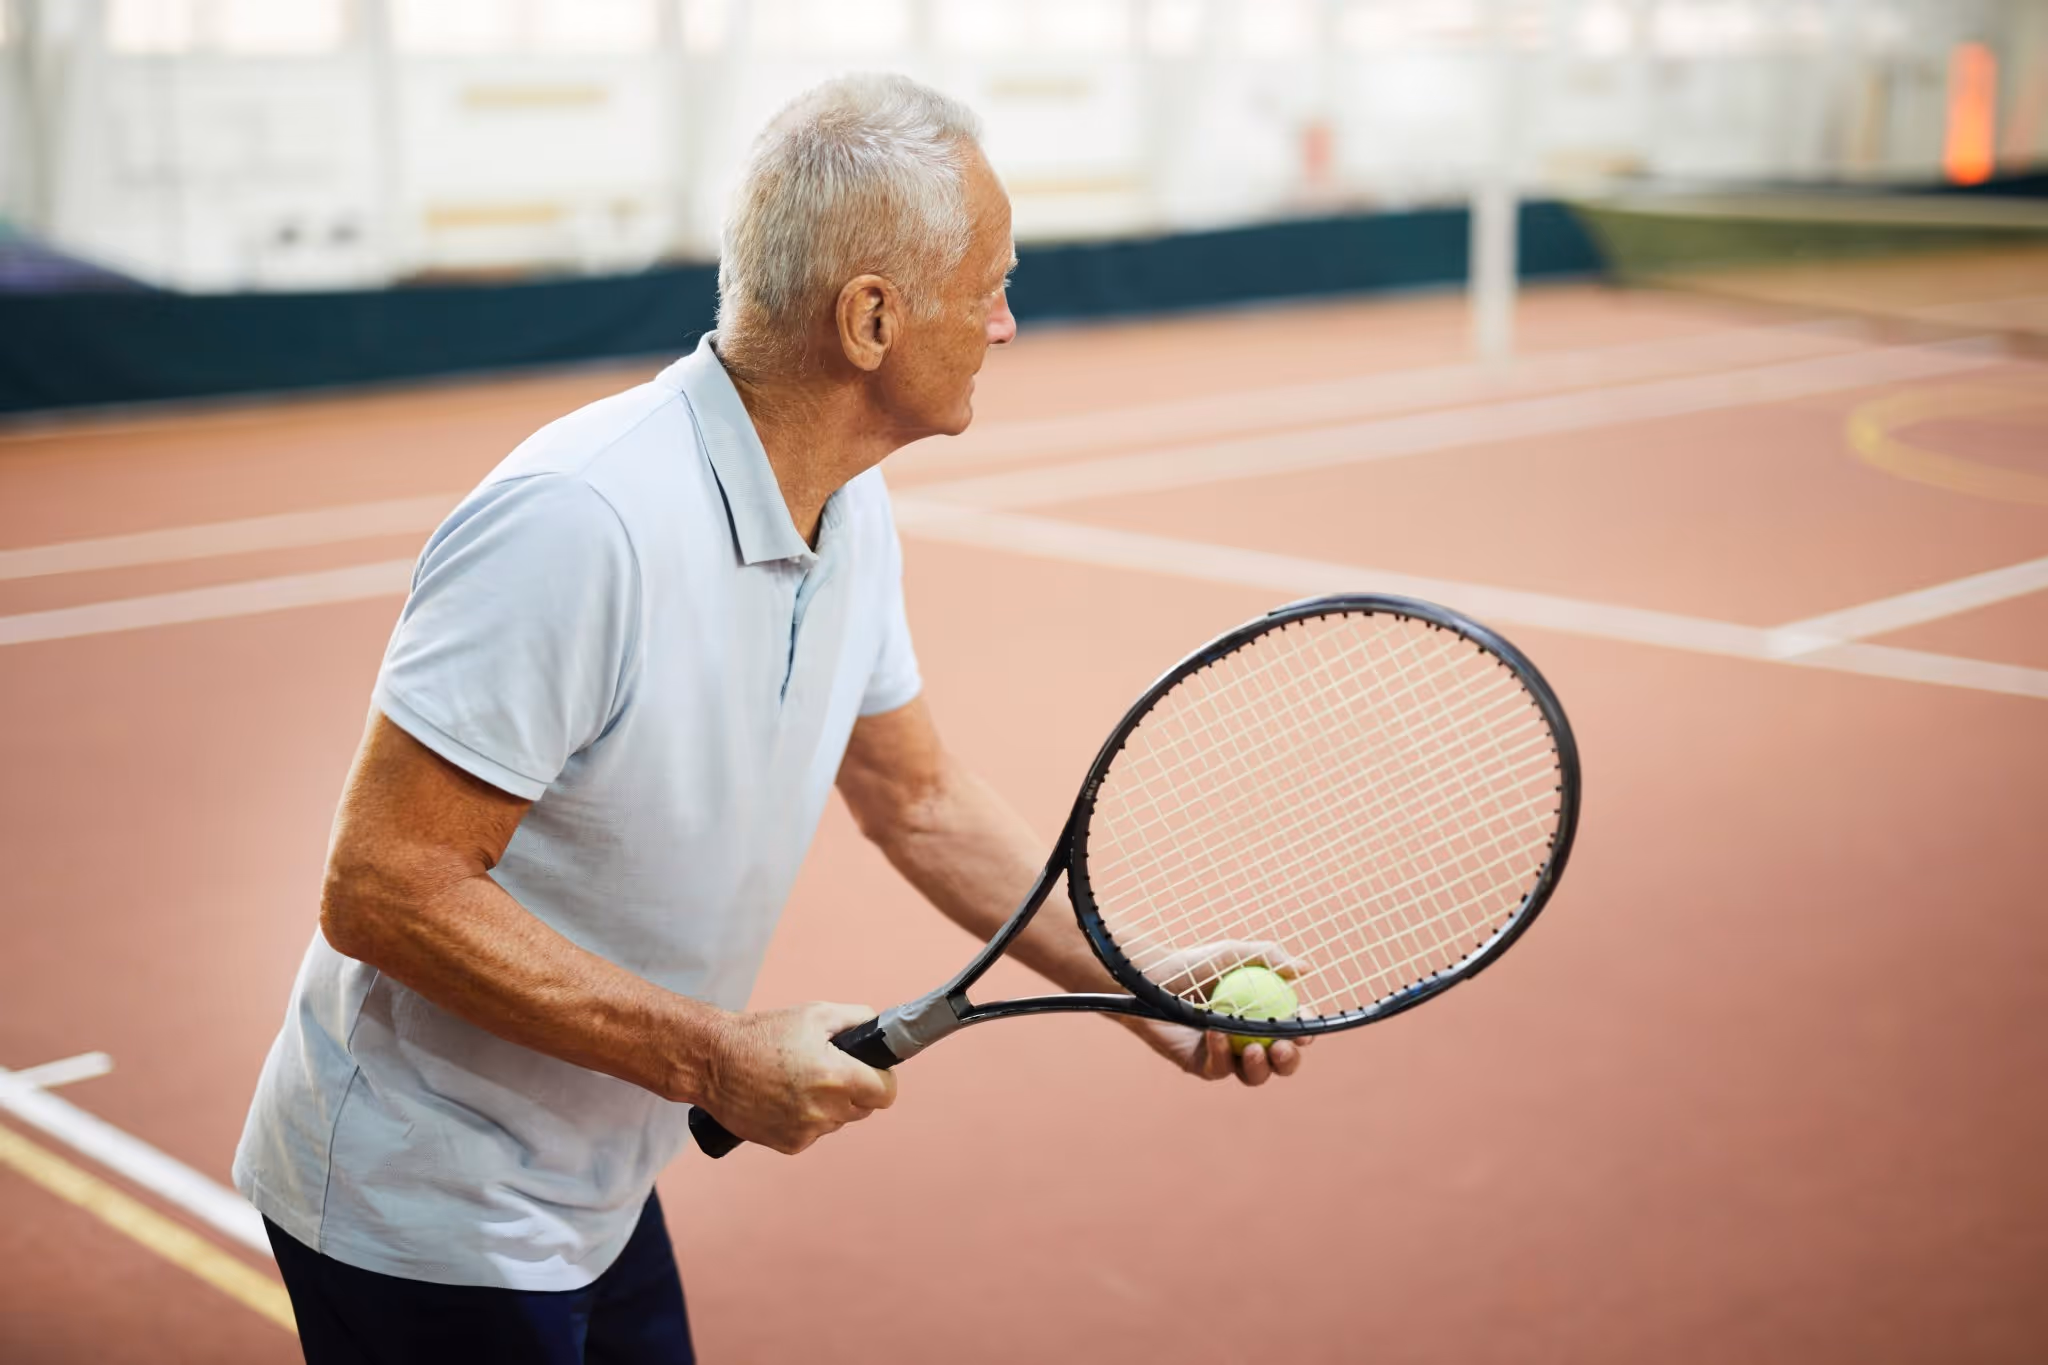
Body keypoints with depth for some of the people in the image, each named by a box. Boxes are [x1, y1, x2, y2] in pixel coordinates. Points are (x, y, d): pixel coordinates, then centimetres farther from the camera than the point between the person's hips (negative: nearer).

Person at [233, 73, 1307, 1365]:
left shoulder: (852, 512, -1)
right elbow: (380, 891, -29)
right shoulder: (580, 523, -30)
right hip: (426, 1220, -8)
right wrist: (714, 1058, -27)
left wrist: (1138, 979, 4)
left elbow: (917, 796, 12)